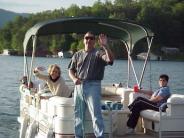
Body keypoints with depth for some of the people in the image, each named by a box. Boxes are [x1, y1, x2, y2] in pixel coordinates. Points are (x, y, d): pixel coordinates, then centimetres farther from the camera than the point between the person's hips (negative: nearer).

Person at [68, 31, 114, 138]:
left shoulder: (98, 53, 0)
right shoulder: (77, 55, 15)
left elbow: (110, 59, -19)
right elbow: (71, 70, 17)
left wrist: (105, 46, -32)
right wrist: (74, 78, -4)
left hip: (93, 86, -5)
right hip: (79, 86, 5)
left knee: (96, 114, -9)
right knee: (78, 113, 12)